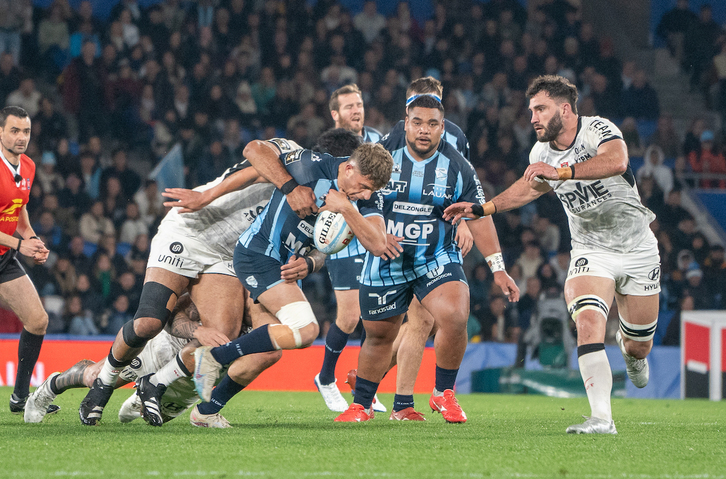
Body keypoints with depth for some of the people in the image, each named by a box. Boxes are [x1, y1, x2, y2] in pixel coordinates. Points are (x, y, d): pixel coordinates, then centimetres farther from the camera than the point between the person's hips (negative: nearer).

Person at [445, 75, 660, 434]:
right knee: (588, 323, -26)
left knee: (639, 347, 7)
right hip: (591, 252, 2)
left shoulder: (598, 129, -19)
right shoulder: (541, 154, -3)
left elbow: (616, 162, -42)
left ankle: (630, 349, 48)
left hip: (637, 250, -2)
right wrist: (480, 209, 10)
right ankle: (601, 419, -30)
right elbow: (529, 188, 19)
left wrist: (562, 172, -49)